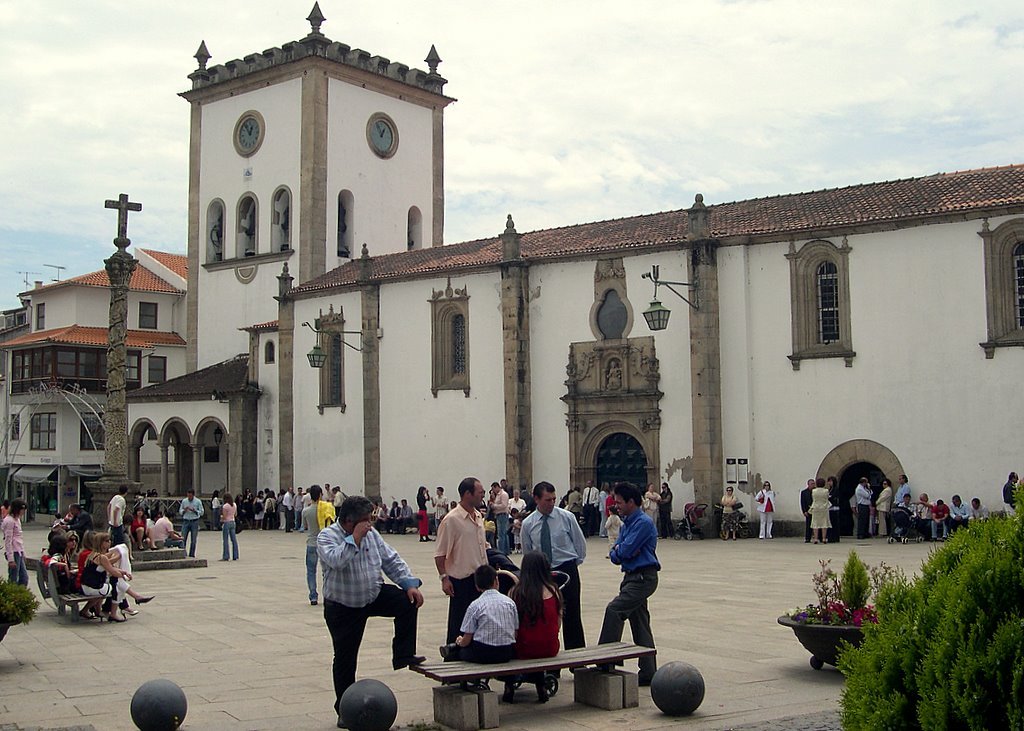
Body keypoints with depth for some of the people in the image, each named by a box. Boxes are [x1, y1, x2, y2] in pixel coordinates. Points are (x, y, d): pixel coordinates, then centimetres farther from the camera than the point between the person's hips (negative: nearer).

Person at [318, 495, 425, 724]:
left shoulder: (371, 534, -1)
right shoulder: (327, 537, -17)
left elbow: (391, 560, 3)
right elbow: (336, 561, -38)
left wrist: (411, 584, -9)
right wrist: (355, 538, -31)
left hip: (374, 595, 4)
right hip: (344, 608, -4)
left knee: (408, 601, -18)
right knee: (345, 658, 5)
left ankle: (403, 655, -5)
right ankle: (345, 710, 20)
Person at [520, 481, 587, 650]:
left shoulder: (567, 517, -4)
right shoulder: (528, 524, 1)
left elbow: (580, 543, 6)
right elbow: (527, 552, 14)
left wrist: (573, 564, 10)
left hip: (567, 570, -2)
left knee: (571, 616, 0)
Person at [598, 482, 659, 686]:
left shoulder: (644, 523, -13)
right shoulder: (626, 523, 15)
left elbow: (625, 550, -19)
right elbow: (615, 555, 11)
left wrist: (619, 549, 2)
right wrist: (619, 551, -10)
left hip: (643, 578, -10)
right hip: (632, 577, 10)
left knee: (614, 610, -21)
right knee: (640, 624, 11)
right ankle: (648, 673, 16)